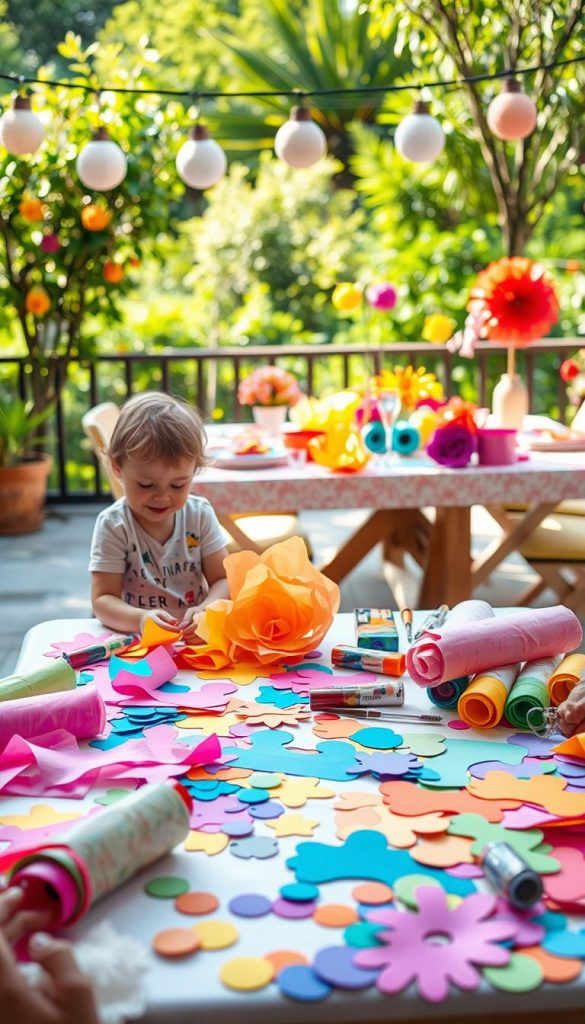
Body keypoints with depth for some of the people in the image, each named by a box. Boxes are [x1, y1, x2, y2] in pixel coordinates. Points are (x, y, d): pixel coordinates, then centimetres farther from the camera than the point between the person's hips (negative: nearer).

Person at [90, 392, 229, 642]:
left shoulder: (200, 514, 1)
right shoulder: (113, 525, -6)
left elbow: (223, 580, 0)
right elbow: (103, 599, -10)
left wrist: (207, 610, -23)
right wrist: (140, 619, -30)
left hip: (197, 637, 3)